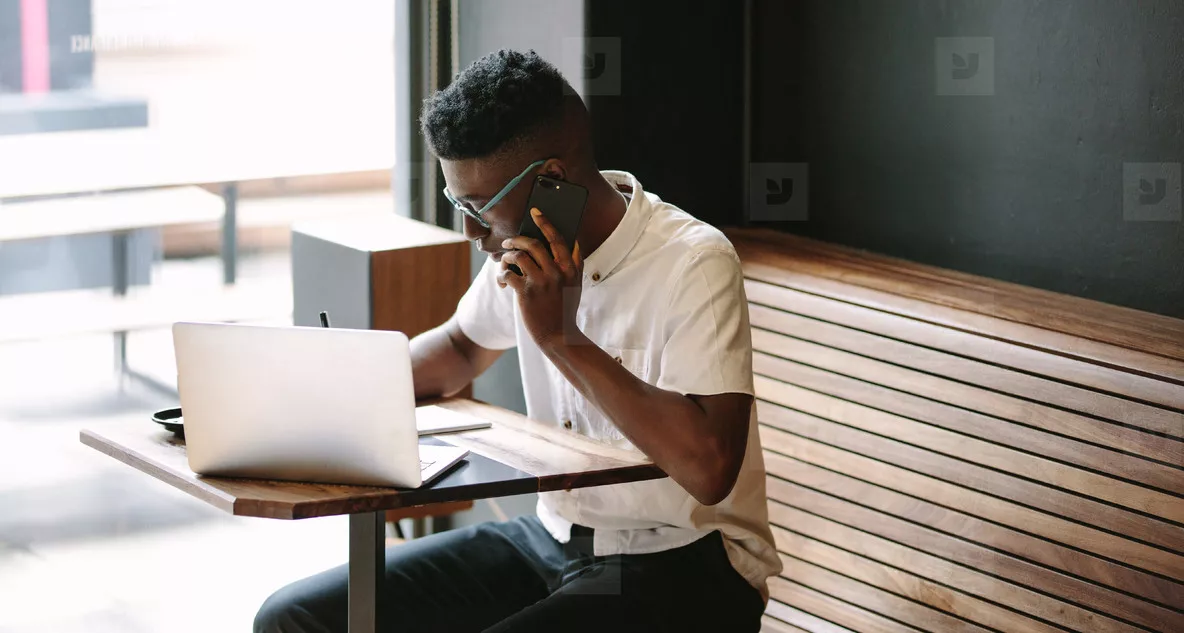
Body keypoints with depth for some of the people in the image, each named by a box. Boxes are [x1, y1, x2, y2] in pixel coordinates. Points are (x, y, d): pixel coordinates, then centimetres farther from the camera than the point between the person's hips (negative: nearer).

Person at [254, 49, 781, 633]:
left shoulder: (694, 265, -19)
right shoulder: (528, 249, 3)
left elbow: (709, 468, -31)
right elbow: (460, 349, 25)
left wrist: (563, 338, -27)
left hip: (683, 568, -8)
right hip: (552, 536, 8)